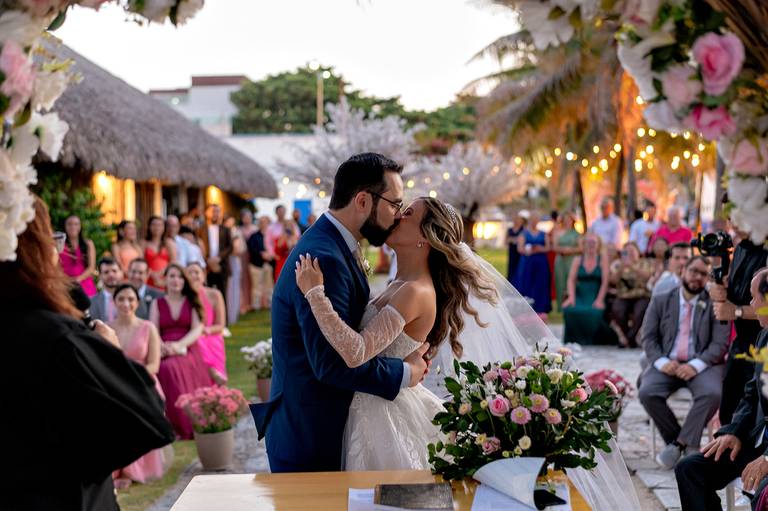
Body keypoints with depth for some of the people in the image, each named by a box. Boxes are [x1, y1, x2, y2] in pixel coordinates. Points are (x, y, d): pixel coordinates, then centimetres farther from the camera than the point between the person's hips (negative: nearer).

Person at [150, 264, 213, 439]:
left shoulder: (192, 302, 16)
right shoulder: (157, 303, 19)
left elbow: (197, 330, 3)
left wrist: (179, 345, -15)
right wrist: (162, 347, -15)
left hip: (188, 350, -1)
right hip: (165, 353, 1)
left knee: (173, 367, -35)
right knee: (166, 368, -34)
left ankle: (185, 426, -28)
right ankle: (173, 426, -26)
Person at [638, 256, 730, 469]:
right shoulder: (661, 301, 12)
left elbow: (720, 343, -2)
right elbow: (648, 338, 6)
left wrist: (696, 365, -19)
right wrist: (662, 362, -13)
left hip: (701, 365, -1)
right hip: (667, 364, 1)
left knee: (712, 393, -34)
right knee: (647, 393, -27)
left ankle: (679, 444, -20)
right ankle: (688, 444, -10)